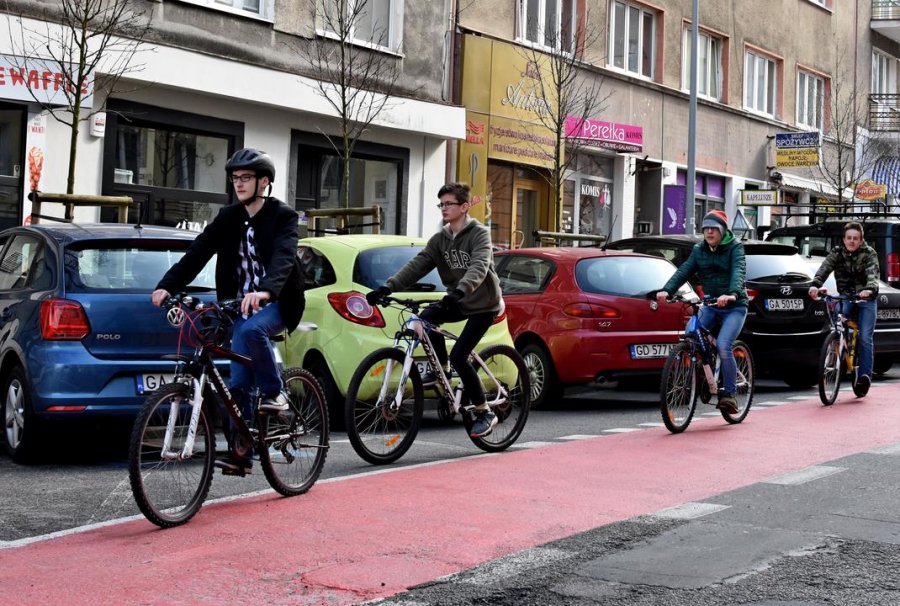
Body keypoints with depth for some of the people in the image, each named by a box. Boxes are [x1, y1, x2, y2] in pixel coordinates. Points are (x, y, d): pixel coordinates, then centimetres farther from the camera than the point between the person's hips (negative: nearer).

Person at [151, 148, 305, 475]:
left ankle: (274, 394, -16)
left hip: (275, 304, -5)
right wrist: (166, 286, -21)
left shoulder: (282, 216, -8)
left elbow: (283, 257, -27)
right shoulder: (229, 218, 6)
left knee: (252, 329, -36)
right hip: (241, 305, 5)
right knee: (239, 381, -2)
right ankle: (240, 450, 7)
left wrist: (265, 291, -47)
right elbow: (197, 252, -5)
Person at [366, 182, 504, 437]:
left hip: (483, 304, -6)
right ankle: (441, 369, 2)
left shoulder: (479, 234, -16)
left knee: (458, 356, -18)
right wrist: (387, 287, -22)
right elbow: (417, 265, -8)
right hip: (458, 301, 6)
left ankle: (484, 413, -4)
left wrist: (459, 291, -52)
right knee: (427, 317, -22)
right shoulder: (440, 239, 3)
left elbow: (479, 268, -33)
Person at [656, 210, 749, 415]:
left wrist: (732, 294, -44)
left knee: (723, 346, -23)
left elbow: (738, 271, -24)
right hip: (710, 305, 5)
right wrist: (666, 290, -25)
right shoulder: (699, 250, 7)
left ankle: (729, 394, -12)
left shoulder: (734, 248, -6)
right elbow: (684, 271, -6)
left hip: (734, 307, -5)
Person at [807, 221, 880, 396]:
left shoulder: (869, 253, -8)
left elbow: (873, 273, -25)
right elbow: (824, 268, -19)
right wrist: (815, 284, -40)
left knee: (865, 338, -10)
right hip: (845, 296, 2)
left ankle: (865, 375, -4)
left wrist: (869, 289, -47)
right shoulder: (837, 253, -3)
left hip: (866, 298, -2)